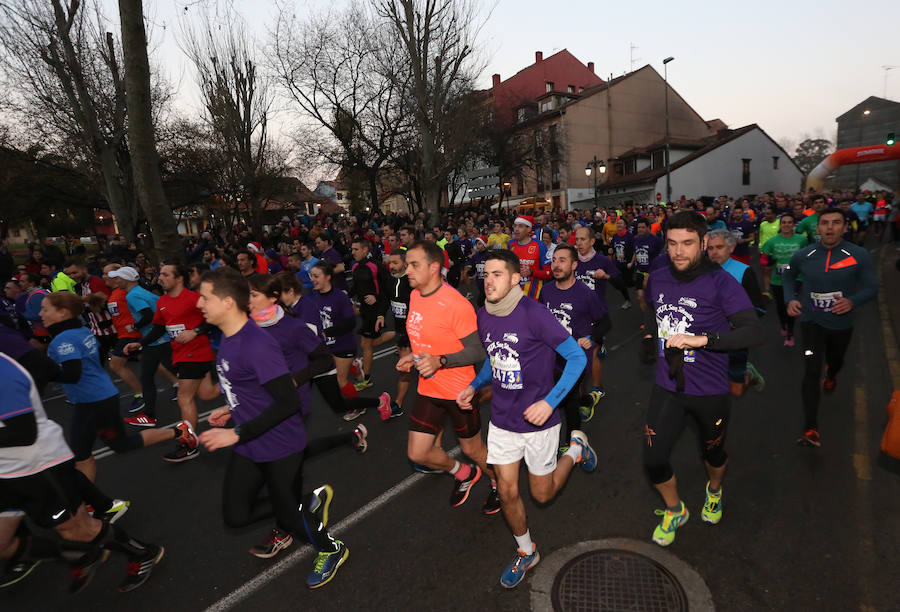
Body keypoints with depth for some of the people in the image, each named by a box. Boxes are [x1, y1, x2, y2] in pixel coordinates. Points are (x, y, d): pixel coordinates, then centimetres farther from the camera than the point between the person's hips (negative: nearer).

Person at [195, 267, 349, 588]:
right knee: (235, 516, 15)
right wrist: (230, 409, 9)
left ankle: (331, 550, 38)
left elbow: (288, 401, -28)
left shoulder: (257, 345, -28)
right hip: (248, 446, 9)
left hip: (280, 446, -9)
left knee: (288, 516, 9)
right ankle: (310, 503, 29)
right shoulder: (229, 337, 3)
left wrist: (237, 434, -24)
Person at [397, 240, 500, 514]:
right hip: (428, 389, 7)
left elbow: (478, 350, -21)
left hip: (458, 391, -7)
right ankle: (463, 474, 39)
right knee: (417, 453, 10)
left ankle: (499, 484, 46)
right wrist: (413, 356, 2)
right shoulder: (415, 295, 2)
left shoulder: (456, 304, -24)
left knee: (472, 448, 14)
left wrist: (440, 361, -32)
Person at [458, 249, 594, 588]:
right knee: (507, 492, 11)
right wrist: (474, 385, 2)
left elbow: (577, 357, -18)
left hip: (538, 420, -4)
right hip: (501, 419, 5)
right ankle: (526, 552, 37)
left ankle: (576, 448, 40)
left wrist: (550, 401, -24)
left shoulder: (534, 313, -22)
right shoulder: (483, 316, -3)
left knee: (542, 494, 14)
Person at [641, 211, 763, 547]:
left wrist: (702, 339, -37)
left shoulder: (721, 283, -16)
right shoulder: (657, 279, -1)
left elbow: (753, 332, -27)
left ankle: (714, 491, 57)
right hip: (667, 387, 3)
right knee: (653, 460, 2)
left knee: (712, 451, 22)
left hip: (710, 391, -3)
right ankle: (674, 510, 33)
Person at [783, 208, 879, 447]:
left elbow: (872, 287, -6)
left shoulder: (859, 255, -12)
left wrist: (852, 301, -26)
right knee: (811, 371, -13)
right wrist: (790, 299, -4)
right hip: (811, 321, -1)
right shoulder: (803, 255, -8)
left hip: (841, 323, 1)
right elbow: (788, 276, 12)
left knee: (835, 360, 27)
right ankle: (810, 429, -12)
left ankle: (831, 376, 68)